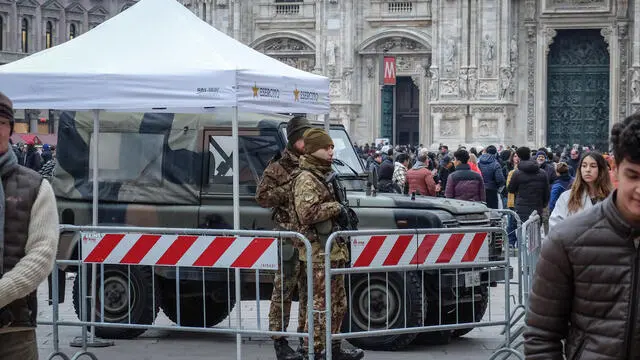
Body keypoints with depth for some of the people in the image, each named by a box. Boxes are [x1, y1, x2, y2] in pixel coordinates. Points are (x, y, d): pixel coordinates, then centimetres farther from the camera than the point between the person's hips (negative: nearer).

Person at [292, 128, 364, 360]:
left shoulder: (325, 176, 18)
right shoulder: (306, 179, -14)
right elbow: (306, 212, -27)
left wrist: (344, 212, 15)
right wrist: (335, 208, -18)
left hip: (334, 249, 10)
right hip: (320, 251, -10)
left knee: (338, 303, 16)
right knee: (321, 304, -8)